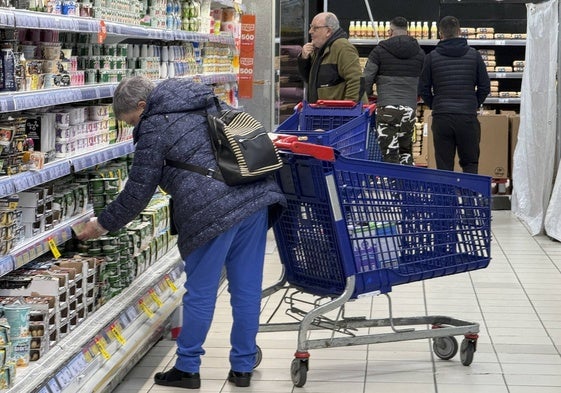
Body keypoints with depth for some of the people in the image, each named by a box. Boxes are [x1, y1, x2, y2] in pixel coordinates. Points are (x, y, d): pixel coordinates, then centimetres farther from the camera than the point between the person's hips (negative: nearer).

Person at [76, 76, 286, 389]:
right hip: (257, 197, 7)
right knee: (247, 288, 11)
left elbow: (138, 193, 2)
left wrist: (103, 224, 14)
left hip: (214, 210, -7)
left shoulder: (154, 127, 0)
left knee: (200, 291, 5)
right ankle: (244, 367, 19)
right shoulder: (205, 104, 21)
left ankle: (187, 368, 16)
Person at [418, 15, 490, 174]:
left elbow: (423, 89, 4)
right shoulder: (474, 55, 3)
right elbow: (485, 86, 5)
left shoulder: (432, 57, 2)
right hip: (468, 118, 0)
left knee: (444, 168, 4)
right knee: (470, 164, 9)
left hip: (441, 119, 0)